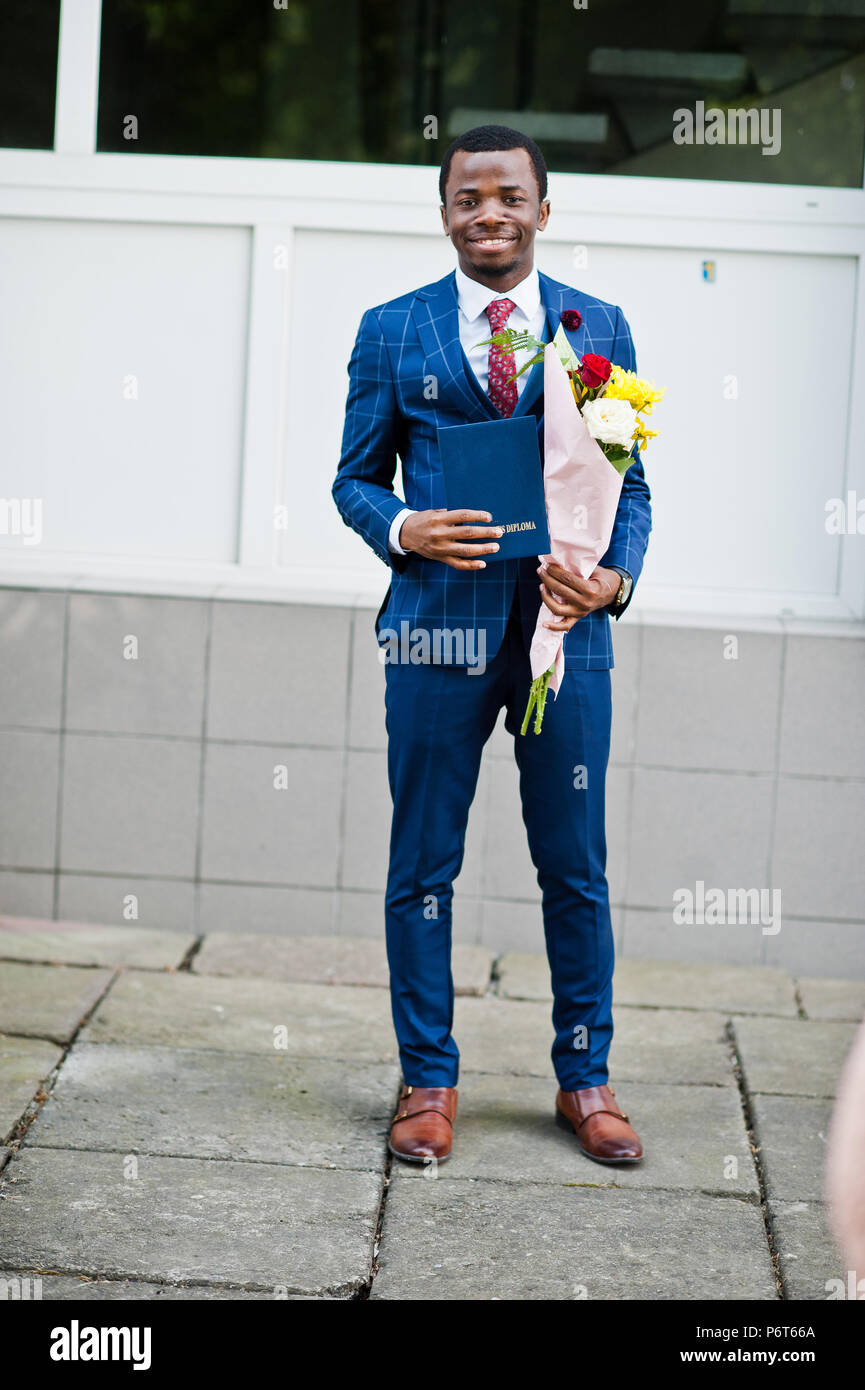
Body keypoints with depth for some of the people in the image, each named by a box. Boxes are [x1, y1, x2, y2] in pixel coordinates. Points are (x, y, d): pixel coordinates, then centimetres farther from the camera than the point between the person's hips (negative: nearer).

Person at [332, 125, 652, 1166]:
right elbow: (356, 479, 9)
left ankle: (584, 1080, 22)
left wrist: (617, 576, -9)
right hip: (439, 625, 0)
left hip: (566, 626, 1)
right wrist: (404, 528, -12)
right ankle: (428, 1081, 20)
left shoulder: (598, 328, 8)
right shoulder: (392, 330, 7)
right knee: (422, 866, 6)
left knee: (576, 869, 7)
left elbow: (630, 482, 10)